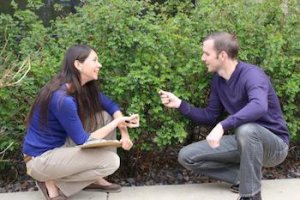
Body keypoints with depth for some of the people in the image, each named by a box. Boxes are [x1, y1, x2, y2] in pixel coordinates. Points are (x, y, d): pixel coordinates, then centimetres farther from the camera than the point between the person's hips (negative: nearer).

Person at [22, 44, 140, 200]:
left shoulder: (84, 88, -1)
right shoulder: (62, 99, -28)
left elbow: (111, 106, 7)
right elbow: (82, 141, -22)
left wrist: (125, 134, -10)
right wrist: (118, 121, -18)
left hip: (61, 146, 9)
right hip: (40, 159, -9)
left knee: (105, 117, 1)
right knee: (111, 161, -17)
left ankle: (94, 178, 8)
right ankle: (51, 181, -3)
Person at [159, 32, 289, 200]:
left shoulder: (251, 74, -23)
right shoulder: (218, 79, 0)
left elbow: (259, 106, -44)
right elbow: (211, 116, 8)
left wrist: (223, 125, -51)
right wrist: (180, 104, -3)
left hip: (274, 144, -7)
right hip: (245, 141, 7)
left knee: (245, 129, -42)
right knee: (187, 156, -3)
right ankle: (243, 177, -1)